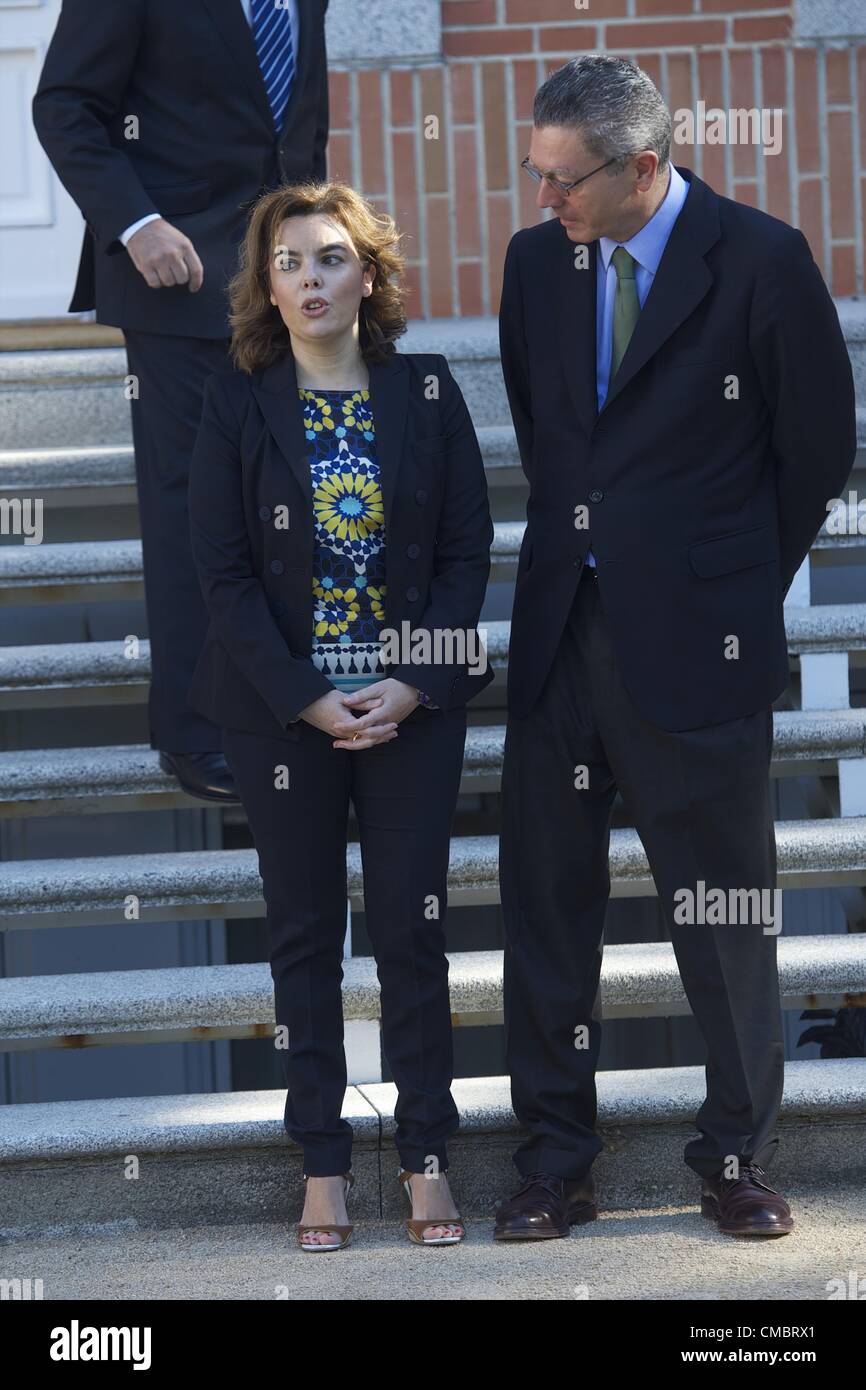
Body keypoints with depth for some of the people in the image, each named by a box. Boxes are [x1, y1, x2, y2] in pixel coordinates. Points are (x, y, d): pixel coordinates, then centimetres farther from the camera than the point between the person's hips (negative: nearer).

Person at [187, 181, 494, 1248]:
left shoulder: (427, 392, 1)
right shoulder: (236, 403, -2)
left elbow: (469, 546, 1)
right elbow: (223, 571, -4)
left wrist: (415, 682, -11)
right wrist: (307, 699, -12)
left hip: (414, 703, 1)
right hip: (282, 709, 0)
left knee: (412, 923, 3)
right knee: (305, 932, 7)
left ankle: (425, 1157, 13)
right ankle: (323, 1166, 14)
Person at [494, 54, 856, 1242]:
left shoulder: (761, 261, -9)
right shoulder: (537, 261, 6)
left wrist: (739, 591, 5)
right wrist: (580, 539, 14)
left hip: (694, 644, -4)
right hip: (561, 631, 5)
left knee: (726, 913, 5)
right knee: (545, 902, 6)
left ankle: (739, 1159, 19)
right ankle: (557, 1166, 16)